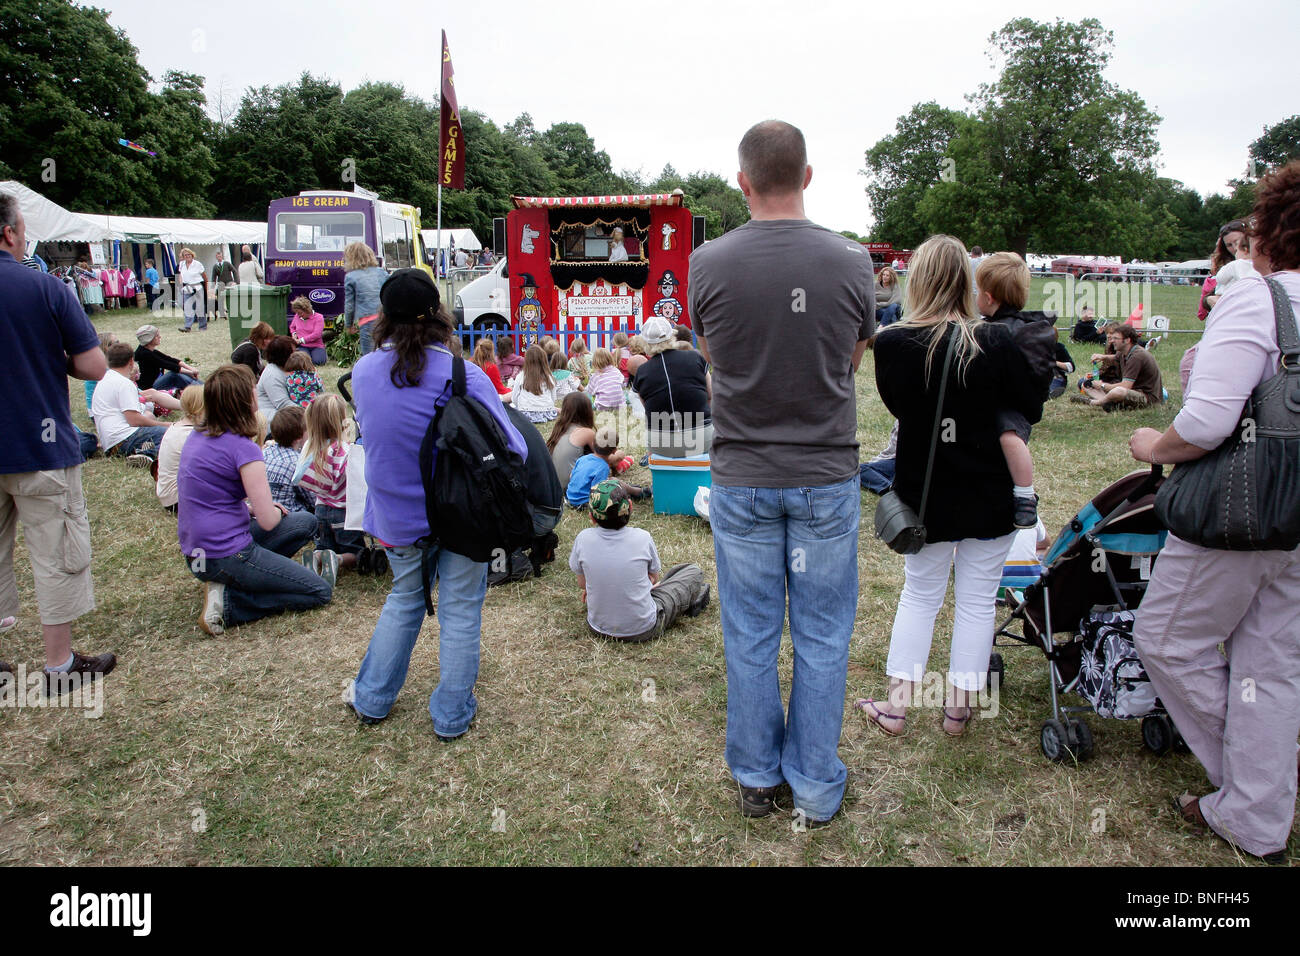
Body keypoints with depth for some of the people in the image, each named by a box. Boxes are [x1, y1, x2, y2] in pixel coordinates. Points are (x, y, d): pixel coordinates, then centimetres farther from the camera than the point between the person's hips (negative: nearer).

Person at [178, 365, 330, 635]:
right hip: (225, 556, -9)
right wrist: (276, 511, 4)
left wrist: (250, 507, 11)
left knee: (307, 522, 17)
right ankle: (228, 601, -8)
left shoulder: (198, 437, 7)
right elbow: (268, 521, -19)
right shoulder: (243, 448, -20)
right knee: (321, 592, -3)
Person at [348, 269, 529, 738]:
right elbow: (511, 448, -18)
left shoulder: (363, 371, -6)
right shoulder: (462, 375, -19)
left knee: (404, 599, 25)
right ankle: (452, 716, 24)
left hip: (398, 517, 4)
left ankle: (371, 699, 36)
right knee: (460, 612, 11)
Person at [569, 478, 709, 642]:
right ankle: (690, 603, 41)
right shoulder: (642, 538, -16)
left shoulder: (583, 539, -14)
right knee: (695, 572, 15)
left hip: (598, 629, 3)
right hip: (644, 631, -2)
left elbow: (582, 584, 3)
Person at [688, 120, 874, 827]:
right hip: (827, 476, 0)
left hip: (742, 477, 0)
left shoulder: (708, 264, -8)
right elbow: (852, 360, 8)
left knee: (750, 637, 13)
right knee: (821, 640, 12)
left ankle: (756, 781, 29)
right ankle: (816, 789, 26)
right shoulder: (851, 262, -8)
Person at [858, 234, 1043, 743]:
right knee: (977, 600, 13)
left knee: (919, 593, 17)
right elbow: (1032, 409, -2)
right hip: (990, 492, -1)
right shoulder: (997, 343, -14)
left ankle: (896, 703, 21)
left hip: (924, 491, 1)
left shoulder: (891, 344, -13)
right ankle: (959, 706, 23)